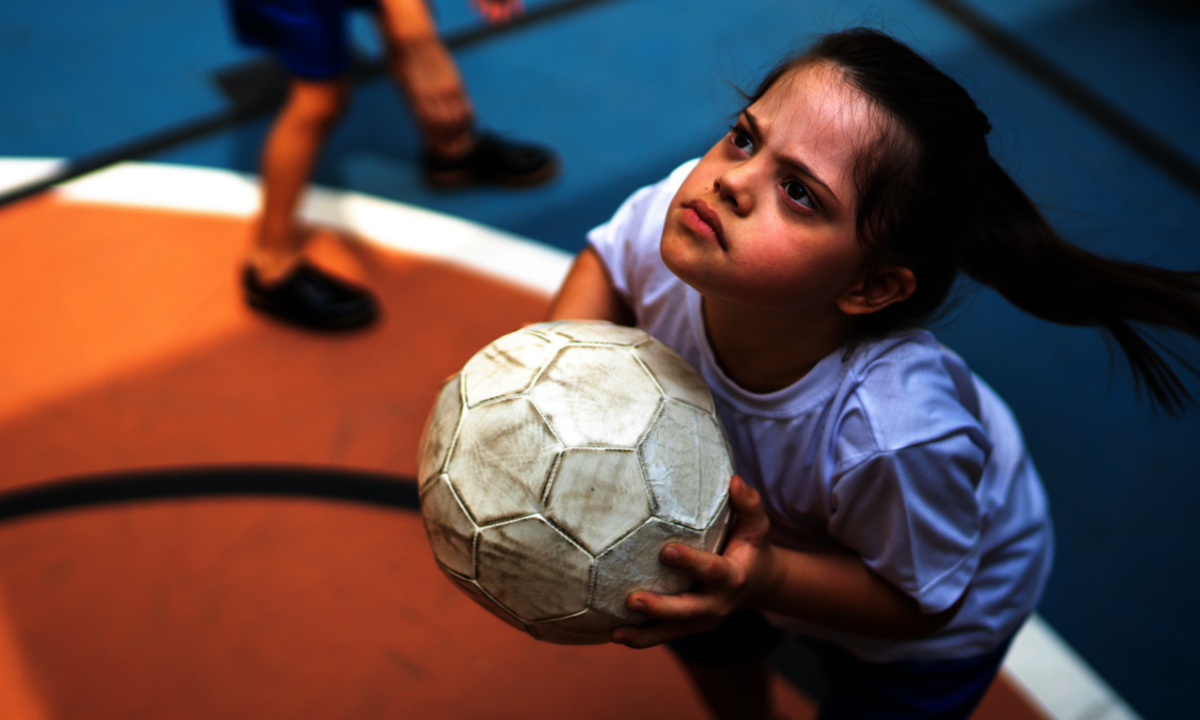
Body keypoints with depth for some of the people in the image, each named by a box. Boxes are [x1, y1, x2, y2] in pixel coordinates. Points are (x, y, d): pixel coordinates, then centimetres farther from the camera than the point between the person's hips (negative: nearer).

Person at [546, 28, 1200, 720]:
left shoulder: (897, 436, -48)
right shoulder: (676, 215, -35)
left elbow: (921, 598, -27)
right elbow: (606, 259, -9)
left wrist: (767, 581, -43)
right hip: (761, 525, 6)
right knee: (708, 641, 31)